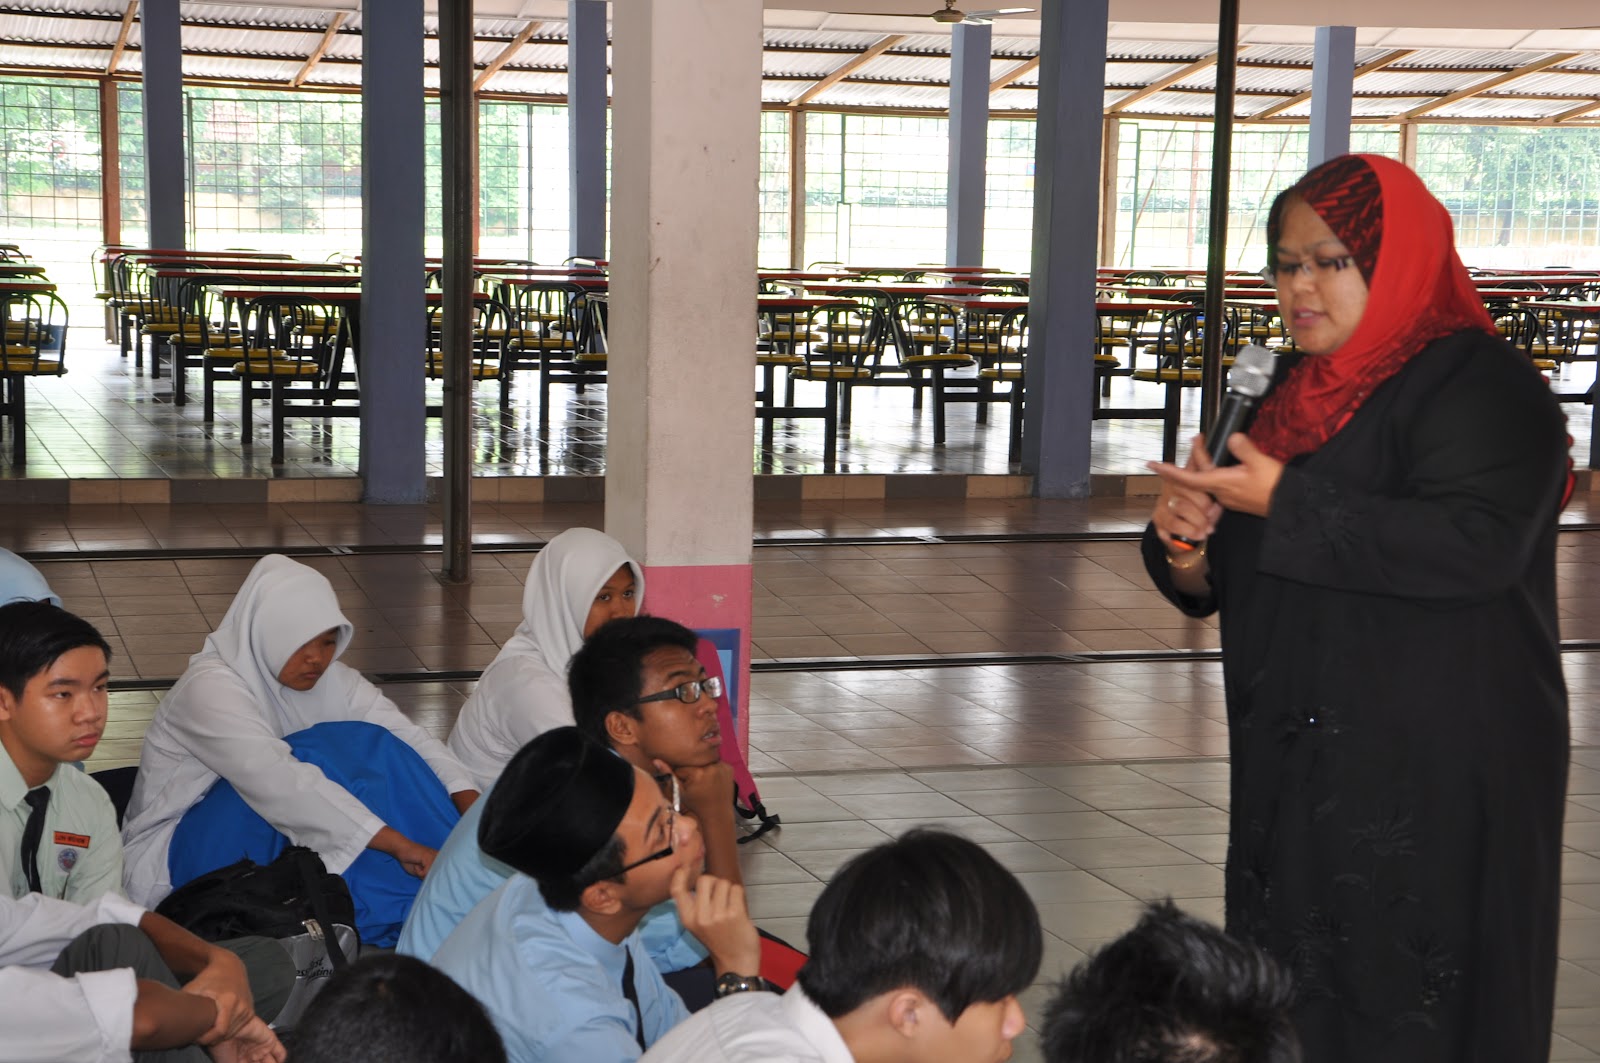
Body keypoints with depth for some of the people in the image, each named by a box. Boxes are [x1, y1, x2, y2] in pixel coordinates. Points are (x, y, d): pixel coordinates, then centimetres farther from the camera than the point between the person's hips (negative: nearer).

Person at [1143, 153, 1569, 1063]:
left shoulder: (1481, 387, -11)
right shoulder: (1299, 391, 14)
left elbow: (1475, 543, -28)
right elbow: (1226, 579, 20)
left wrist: (1285, 503, -23)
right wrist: (1187, 549, -5)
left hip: (1432, 780, -8)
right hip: (1297, 774, 8)